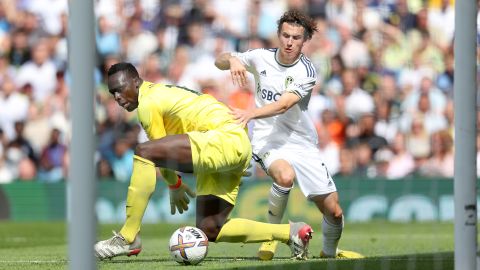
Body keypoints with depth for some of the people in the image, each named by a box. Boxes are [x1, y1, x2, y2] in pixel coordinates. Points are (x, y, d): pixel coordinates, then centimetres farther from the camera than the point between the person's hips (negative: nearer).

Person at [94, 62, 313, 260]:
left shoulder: (147, 102, -6)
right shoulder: (161, 92, 24)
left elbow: (162, 151, -1)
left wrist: (174, 186, 14)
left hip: (226, 140, -11)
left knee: (143, 152, -22)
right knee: (209, 231, 11)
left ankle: (128, 238, -23)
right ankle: (291, 232, 13)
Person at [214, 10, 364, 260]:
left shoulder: (307, 71, -11)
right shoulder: (261, 57, -2)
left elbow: (283, 105, -24)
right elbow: (219, 61, 3)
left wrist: (250, 113, -40)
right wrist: (232, 60, -21)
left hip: (302, 143, 1)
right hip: (267, 139, -1)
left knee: (333, 211, -2)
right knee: (285, 176, -36)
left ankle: (329, 252, 29)